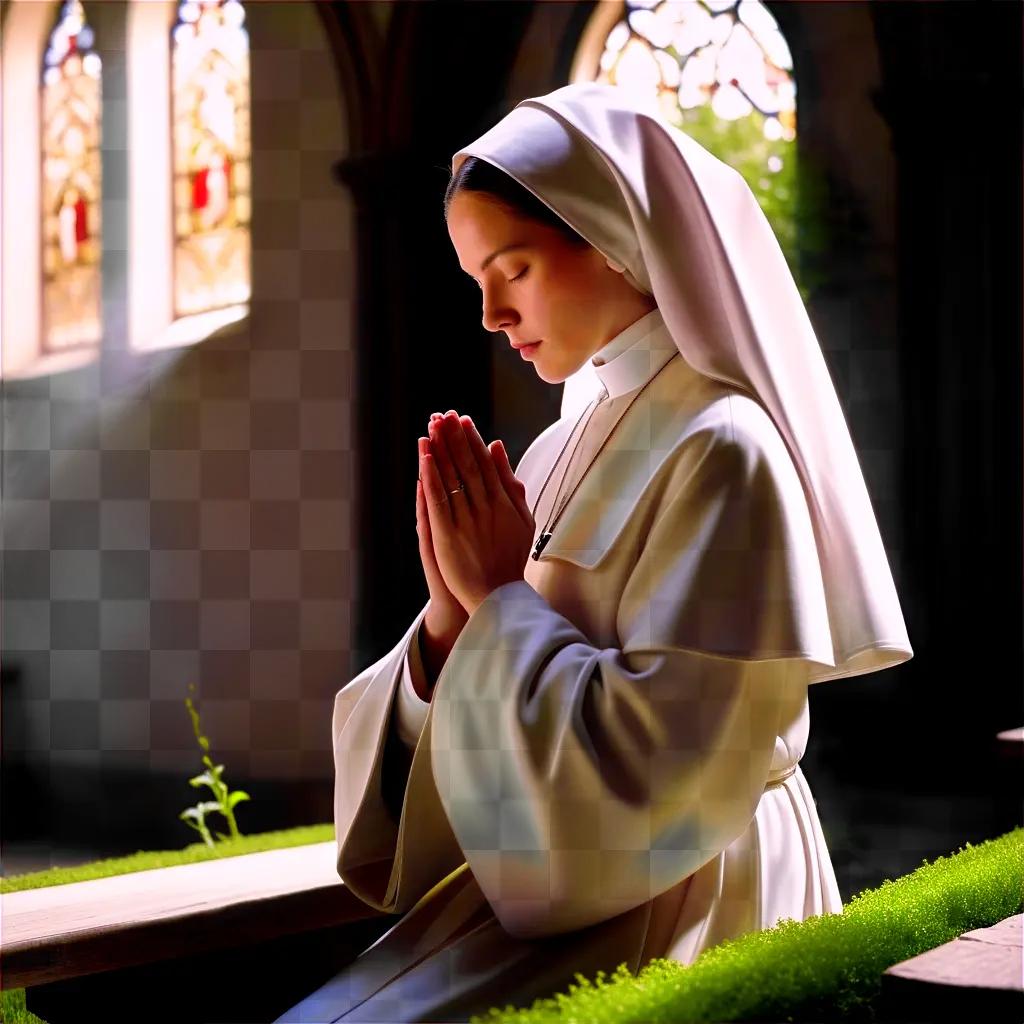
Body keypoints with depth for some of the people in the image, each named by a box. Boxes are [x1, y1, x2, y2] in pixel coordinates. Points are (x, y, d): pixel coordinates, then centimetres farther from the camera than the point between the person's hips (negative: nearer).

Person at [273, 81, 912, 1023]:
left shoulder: (720, 453, -13)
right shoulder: (567, 446, 10)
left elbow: (656, 770, -19)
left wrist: (503, 601, -12)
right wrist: (454, 614, -9)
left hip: (668, 914, -7)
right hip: (544, 882, 7)